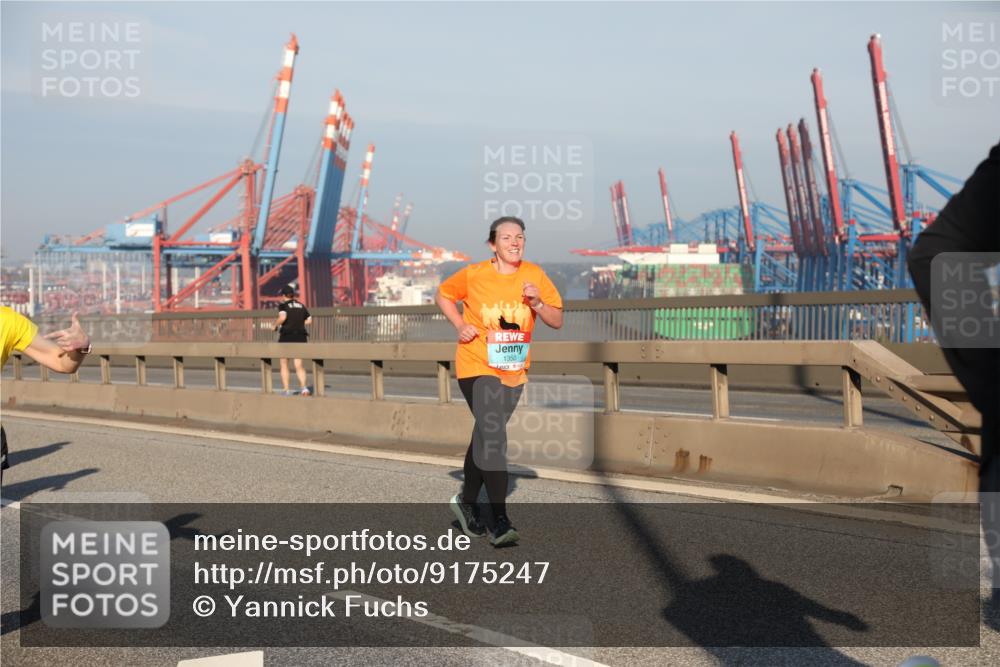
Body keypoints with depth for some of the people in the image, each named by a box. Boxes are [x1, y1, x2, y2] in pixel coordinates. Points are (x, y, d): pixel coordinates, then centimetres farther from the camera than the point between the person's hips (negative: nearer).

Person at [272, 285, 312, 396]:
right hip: (300, 337, 4)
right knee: (299, 366, 2)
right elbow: (309, 320, 12)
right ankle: (304, 387, -21)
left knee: (284, 365, 12)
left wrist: (276, 325, -4)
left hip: (287, 337, -4)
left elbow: (282, 317, -22)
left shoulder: (283, 305, -3)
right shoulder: (301, 305, 13)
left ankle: (286, 390, 9)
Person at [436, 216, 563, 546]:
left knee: (484, 438, 18)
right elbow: (443, 294, 10)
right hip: (477, 367, -4)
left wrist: (537, 303, -17)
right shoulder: (473, 275, -8)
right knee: (493, 438, -18)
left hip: (514, 372, 4)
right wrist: (460, 324, -6)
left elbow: (557, 321, 2)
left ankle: (467, 501, 38)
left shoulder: (534, 276, -1)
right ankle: (500, 521, -18)